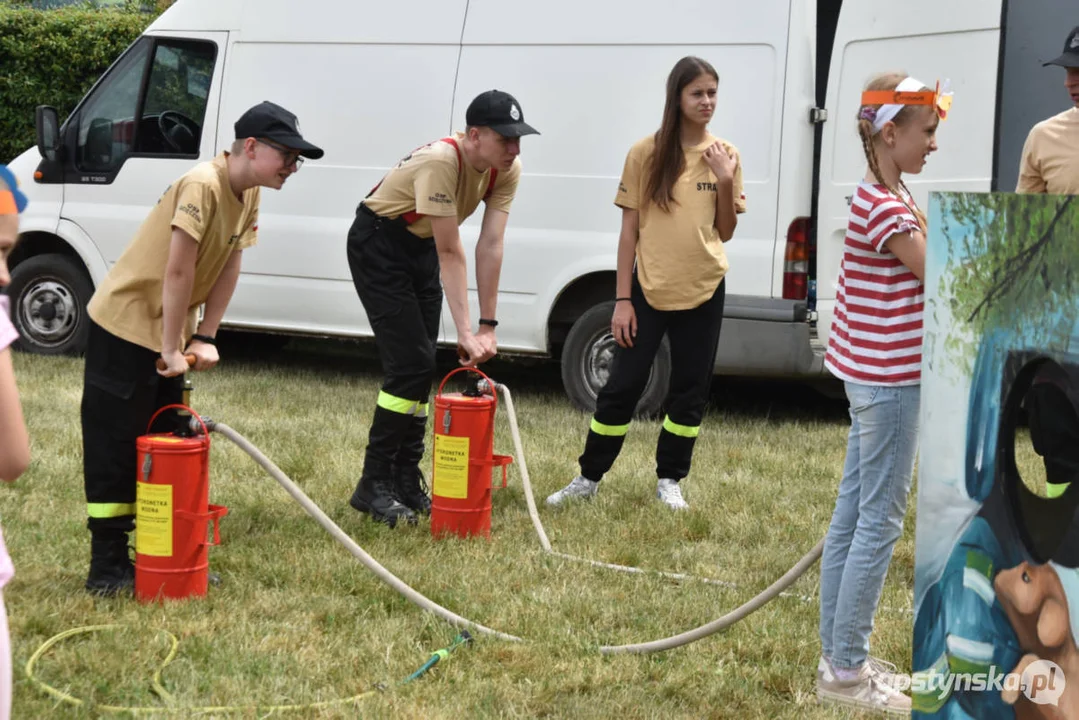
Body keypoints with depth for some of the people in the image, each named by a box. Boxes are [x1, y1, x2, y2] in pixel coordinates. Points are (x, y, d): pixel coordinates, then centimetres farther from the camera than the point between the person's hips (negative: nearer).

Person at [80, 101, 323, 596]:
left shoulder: (249, 194, 1)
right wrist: (170, 350, -22)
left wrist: (204, 339, -5)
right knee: (115, 447, -3)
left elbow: (229, 266, 1)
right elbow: (179, 272, -26)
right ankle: (107, 567, 2)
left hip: (171, 333, 9)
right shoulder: (203, 186, -26)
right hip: (125, 324, -9)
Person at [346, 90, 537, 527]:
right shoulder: (440, 162, -33)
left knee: (422, 367, 8)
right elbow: (451, 253, -32)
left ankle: (407, 484, 18)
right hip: (377, 245, -8)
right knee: (410, 364, -14)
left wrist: (488, 326, -19)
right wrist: (466, 333, -32)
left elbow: (490, 246, -15)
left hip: (421, 248, 8)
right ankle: (373, 487, -6)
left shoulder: (506, 170, -12)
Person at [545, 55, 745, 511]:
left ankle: (669, 479, 22)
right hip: (649, 288, -2)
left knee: (691, 389, 8)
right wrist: (622, 299, -6)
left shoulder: (724, 156, 1)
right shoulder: (646, 153, -5)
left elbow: (725, 231, 4)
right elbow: (629, 229, -3)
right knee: (622, 386, 1)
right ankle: (589, 477, 13)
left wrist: (725, 182, -12)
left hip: (704, 290, 2)